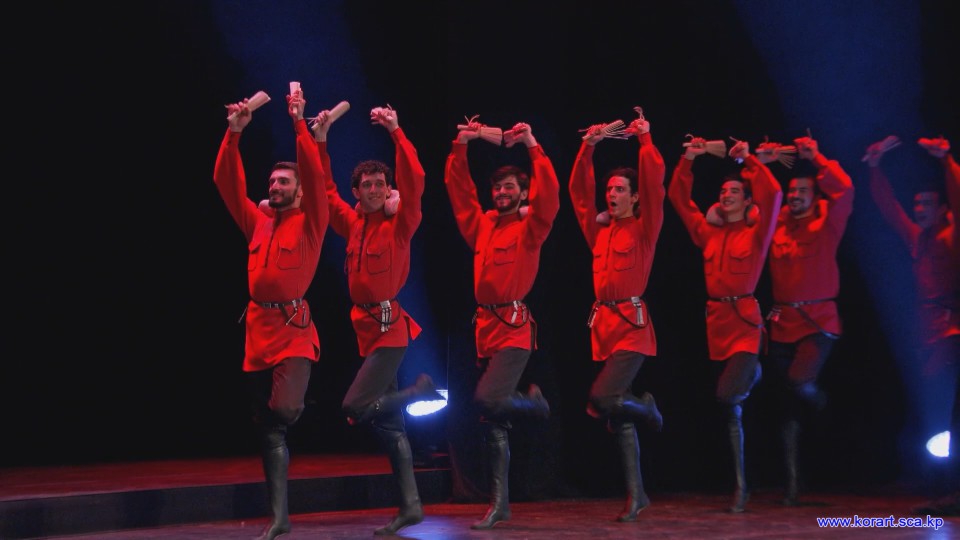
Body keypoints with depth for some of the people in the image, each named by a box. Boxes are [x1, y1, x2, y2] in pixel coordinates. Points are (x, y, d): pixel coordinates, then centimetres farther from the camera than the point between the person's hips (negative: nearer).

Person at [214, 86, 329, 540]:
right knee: (267, 429, 6)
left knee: (284, 410, -28)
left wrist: (300, 124, -12)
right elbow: (228, 184, 11)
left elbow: (314, 174, -9)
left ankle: (298, 404, 8)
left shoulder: (310, 223, 3)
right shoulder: (257, 224, 15)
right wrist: (234, 134, 3)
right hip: (258, 328, 5)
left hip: (293, 328, -5)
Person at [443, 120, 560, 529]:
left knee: (487, 400, -23)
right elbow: (459, 190, 15)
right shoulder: (482, 225, 14)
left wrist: (533, 148, -17)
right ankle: (499, 503, 12)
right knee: (492, 421, 6)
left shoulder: (530, 227, 0)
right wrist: (459, 149, 6)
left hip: (514, 328, -6)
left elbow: (549, 196, -15)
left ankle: (532, 402, 11)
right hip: (485, 326, 6)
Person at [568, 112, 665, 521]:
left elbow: (654, 185, -9)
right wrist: (588, 148, 7)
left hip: (632, 324, -6)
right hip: (603, 322, 6)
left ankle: (647, 409, 13)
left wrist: (645, 141, -6)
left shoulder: (644, 229, 0)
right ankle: (636, 494, 14)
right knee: (615, 413, 6)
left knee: (602, 400, -21)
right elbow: (579, 192, 13)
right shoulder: (599, 230, 13)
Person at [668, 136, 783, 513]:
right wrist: (687, 162, 5)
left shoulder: (755, 234, 0)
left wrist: (750, 159, -9)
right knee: (730, 408, 7)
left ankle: (752, 374, 13)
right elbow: (679, 199, 14)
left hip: (744, 320, -5)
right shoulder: (708, 234, 11)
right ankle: (741, 485, 16)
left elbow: (772, 195, -15)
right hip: (716, 319, 5)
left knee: (727, 395, -23)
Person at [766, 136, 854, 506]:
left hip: (818, 321, -4)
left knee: (799, 382, -25)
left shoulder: (825, 224, -1)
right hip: (782, 322, 4)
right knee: (788, 405, 6)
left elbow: (844, 189, -15)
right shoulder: (778, 224, 9)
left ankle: (824, 408, 14)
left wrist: (816, 158, -11)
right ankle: (792, 480, 15)